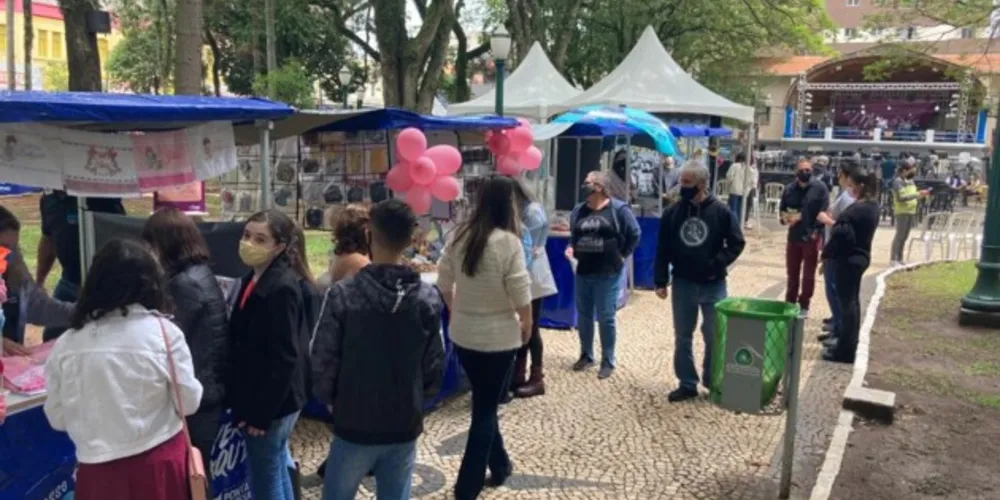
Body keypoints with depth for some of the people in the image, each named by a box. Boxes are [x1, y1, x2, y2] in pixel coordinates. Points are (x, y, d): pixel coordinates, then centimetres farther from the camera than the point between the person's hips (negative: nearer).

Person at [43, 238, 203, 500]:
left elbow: (57, 418, 5)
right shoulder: (164, 332, -12)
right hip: (159, 464, -2)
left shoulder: (66, 343, -5)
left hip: (98, 470, 2)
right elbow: (189, 401, -5)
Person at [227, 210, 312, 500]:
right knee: (277, 471, 21)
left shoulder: (282, 288, -22)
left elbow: (284, 358, -23)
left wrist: (261, 412, -19)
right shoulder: (254, 279, 7)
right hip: (258, 398, 9)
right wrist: (245, 402, 16)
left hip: (272, 403, -9)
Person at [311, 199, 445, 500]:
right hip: (405, 426, 2)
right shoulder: (429, 299, -7)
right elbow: (435, 366, -1)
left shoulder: (343, 294, -15)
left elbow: (323, 360, -11)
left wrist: (329, 399, 9)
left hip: (354, 425, -2)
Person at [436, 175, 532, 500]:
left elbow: (444, 281, 7)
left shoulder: (460, 235, -1)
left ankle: (499, 465, 38)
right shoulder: (508, 241, -18)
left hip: (462, 333, 6)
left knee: (484, 402, 22)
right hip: (498, 337, -6)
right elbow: (520, 292, -15)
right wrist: (527, 324, 2)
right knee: (485, 409, 6)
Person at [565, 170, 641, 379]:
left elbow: (634, 234, -2)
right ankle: (586, 355, 28)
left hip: (608, 273, -5)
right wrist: (571, 247, 0)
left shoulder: (618, 209, -7)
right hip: (583, 271, 5)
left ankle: (608, 361, 12)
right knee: (583, 316, 13)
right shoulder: (578, 210, 8)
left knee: (605, 318, -1)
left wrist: (623, 255, -4)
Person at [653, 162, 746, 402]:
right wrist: (661, 281, -1)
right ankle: (687, 384, 21)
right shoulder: (672, 213, -1)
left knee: (714, 336, 8)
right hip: (683, 284, 2)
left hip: (713, 285, -2)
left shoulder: (721, 212, -8)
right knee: (682, 337, 9)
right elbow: (662, 250, 2)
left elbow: (736, 243, -3)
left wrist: (717, 264, -15)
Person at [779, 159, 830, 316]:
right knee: (792, 273, 13)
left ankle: (804, 305, 18)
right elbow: (782, 209, 10)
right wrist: (785, 217, -12)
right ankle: (790, 303, 26)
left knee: (808, 275, 7)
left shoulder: (820, 188, -6)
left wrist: (816, 231, -18)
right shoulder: (789, 189, 5)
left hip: (811, 237, -3)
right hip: (793, 237, 4)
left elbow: (824, 212, -10)